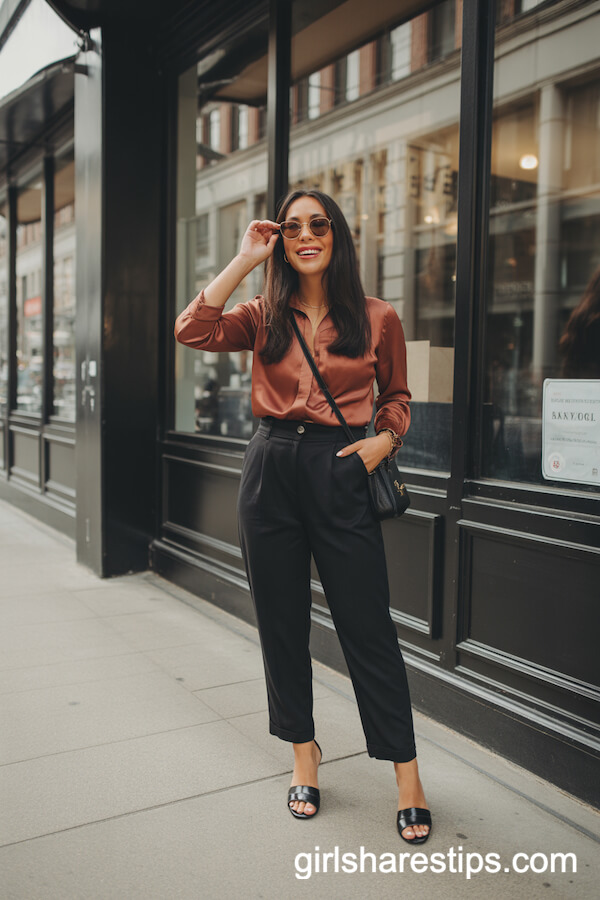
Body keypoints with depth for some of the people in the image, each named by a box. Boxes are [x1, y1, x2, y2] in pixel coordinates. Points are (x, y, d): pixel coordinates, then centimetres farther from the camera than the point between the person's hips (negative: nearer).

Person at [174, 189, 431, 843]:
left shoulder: (376, 319, 3)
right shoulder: (265, 317, 7)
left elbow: (397, 396, 14)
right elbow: (192, 330, -10)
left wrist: (384, 438, -7)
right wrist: (246, 258, -5)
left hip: (340, 472, -2)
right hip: (271, 469, 3)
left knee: (367, 627, 1)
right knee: (281, 624, 11)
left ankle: (407, 775, 16)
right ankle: (303, 754, 30)